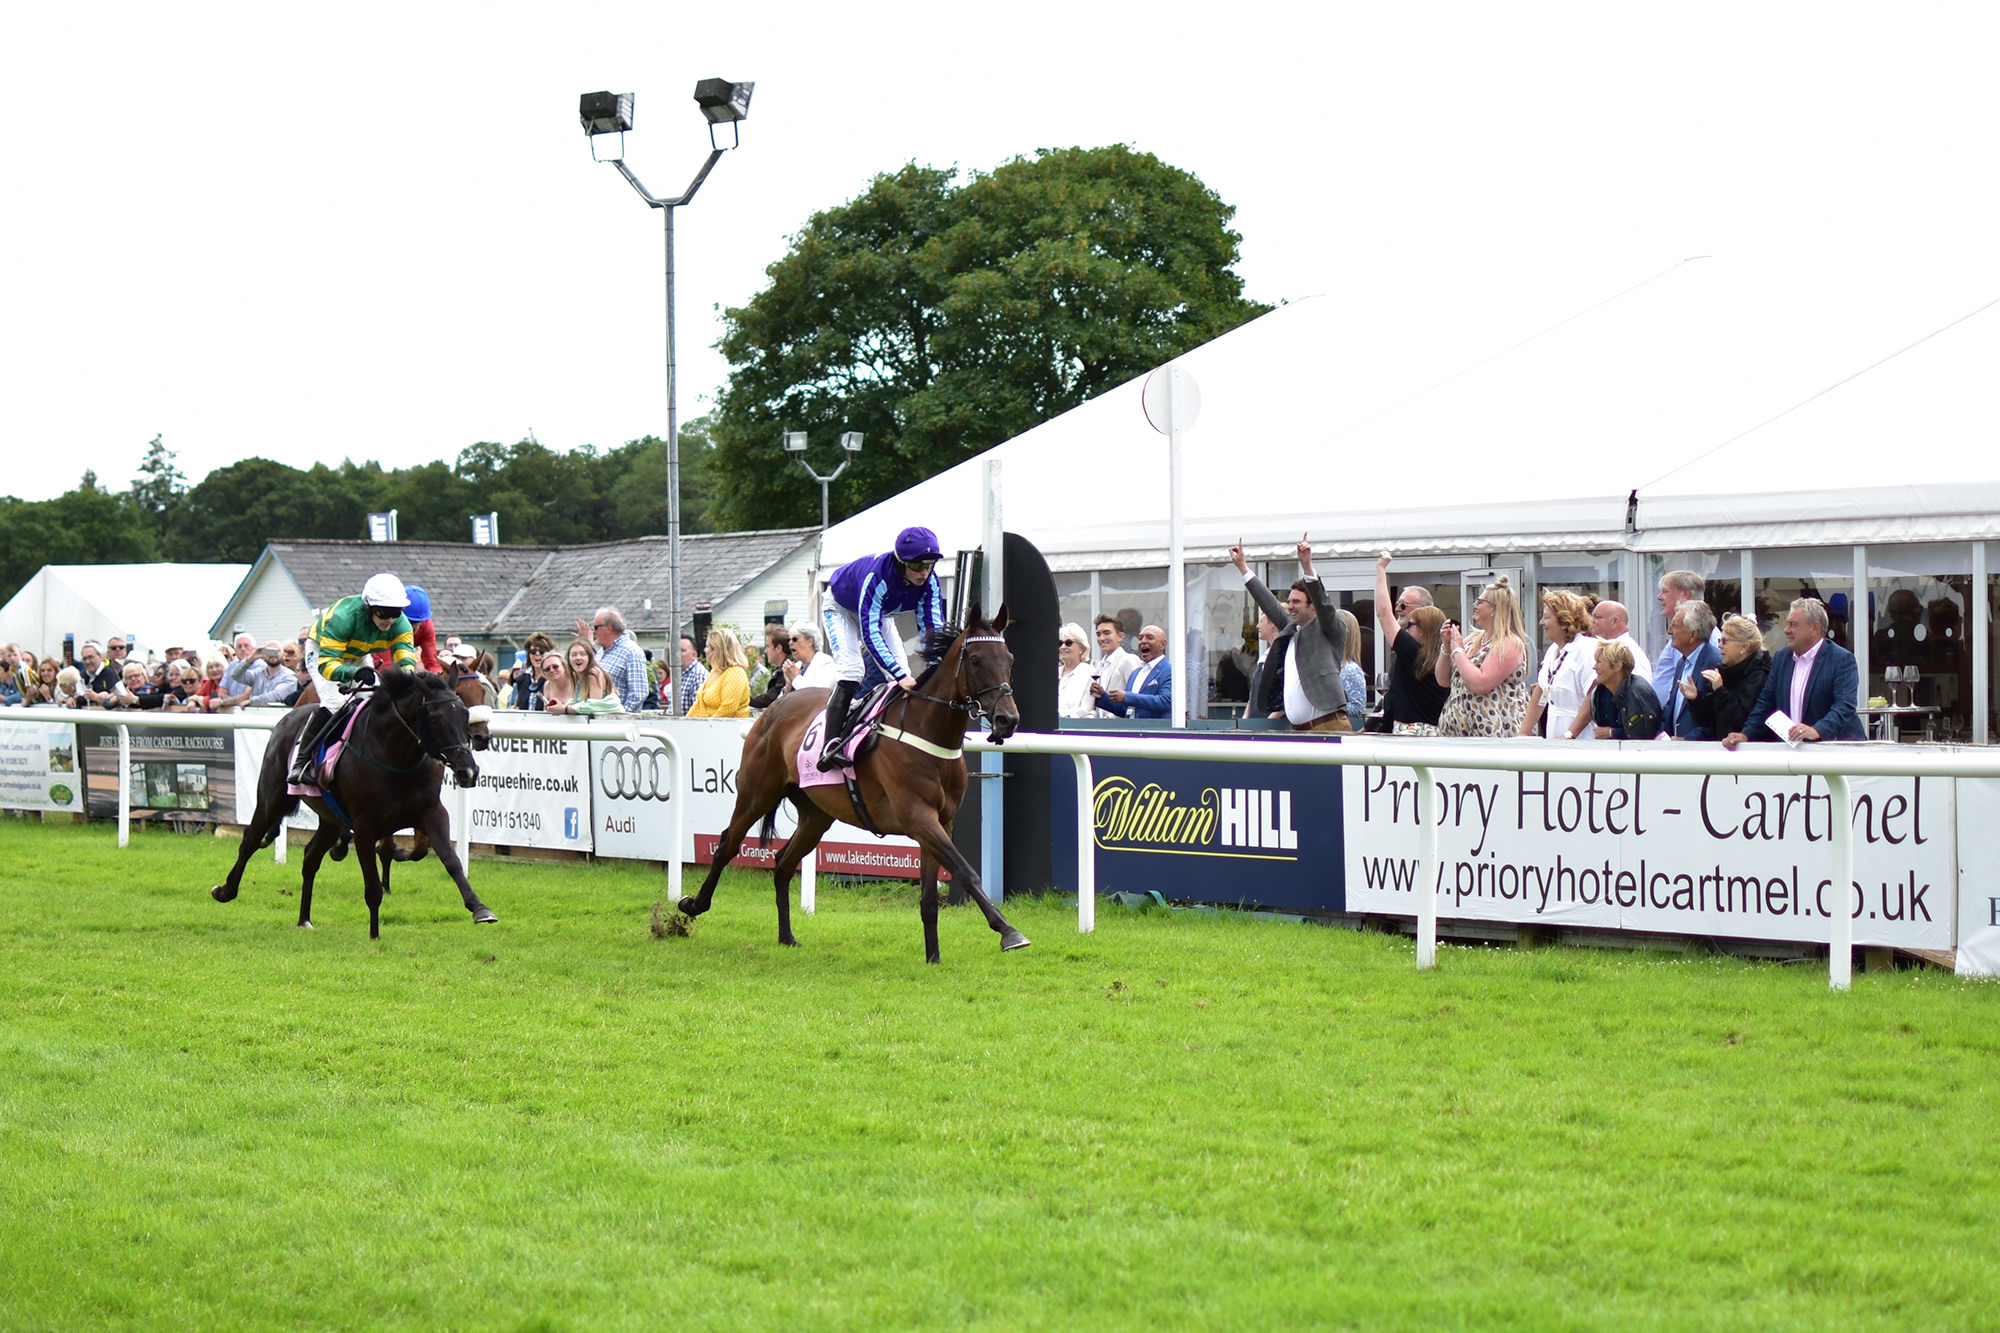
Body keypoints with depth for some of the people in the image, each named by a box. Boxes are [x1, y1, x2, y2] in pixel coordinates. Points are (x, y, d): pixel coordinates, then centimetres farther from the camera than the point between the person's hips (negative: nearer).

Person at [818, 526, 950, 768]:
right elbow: (870, 634, -47)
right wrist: (900, 675, -54)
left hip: (880, 612, 7)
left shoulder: (929, 581, -27)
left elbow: (932, 626, -24)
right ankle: (830, 746, -30)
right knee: (851, 669, -26)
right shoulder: (876, 577, -44)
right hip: (840, 609, -7)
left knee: (903, 678, -4)